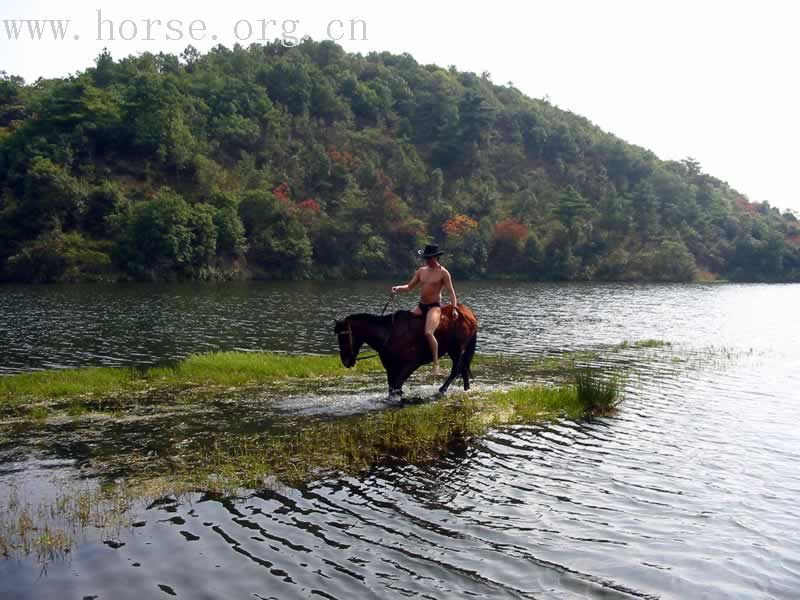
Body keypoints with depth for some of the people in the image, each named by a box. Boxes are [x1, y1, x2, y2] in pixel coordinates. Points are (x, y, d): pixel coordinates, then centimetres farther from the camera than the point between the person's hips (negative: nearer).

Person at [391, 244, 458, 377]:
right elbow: (410, 286, 14)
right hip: (421, 306, 7)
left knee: (428, 333, -26)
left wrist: (454, 308, -20)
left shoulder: (443, 272, -6)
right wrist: (398, 288, -6)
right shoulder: (421, 271, 10)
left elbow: (451, 292, -8)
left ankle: (436, 363, -17)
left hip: (434, 306, -7)